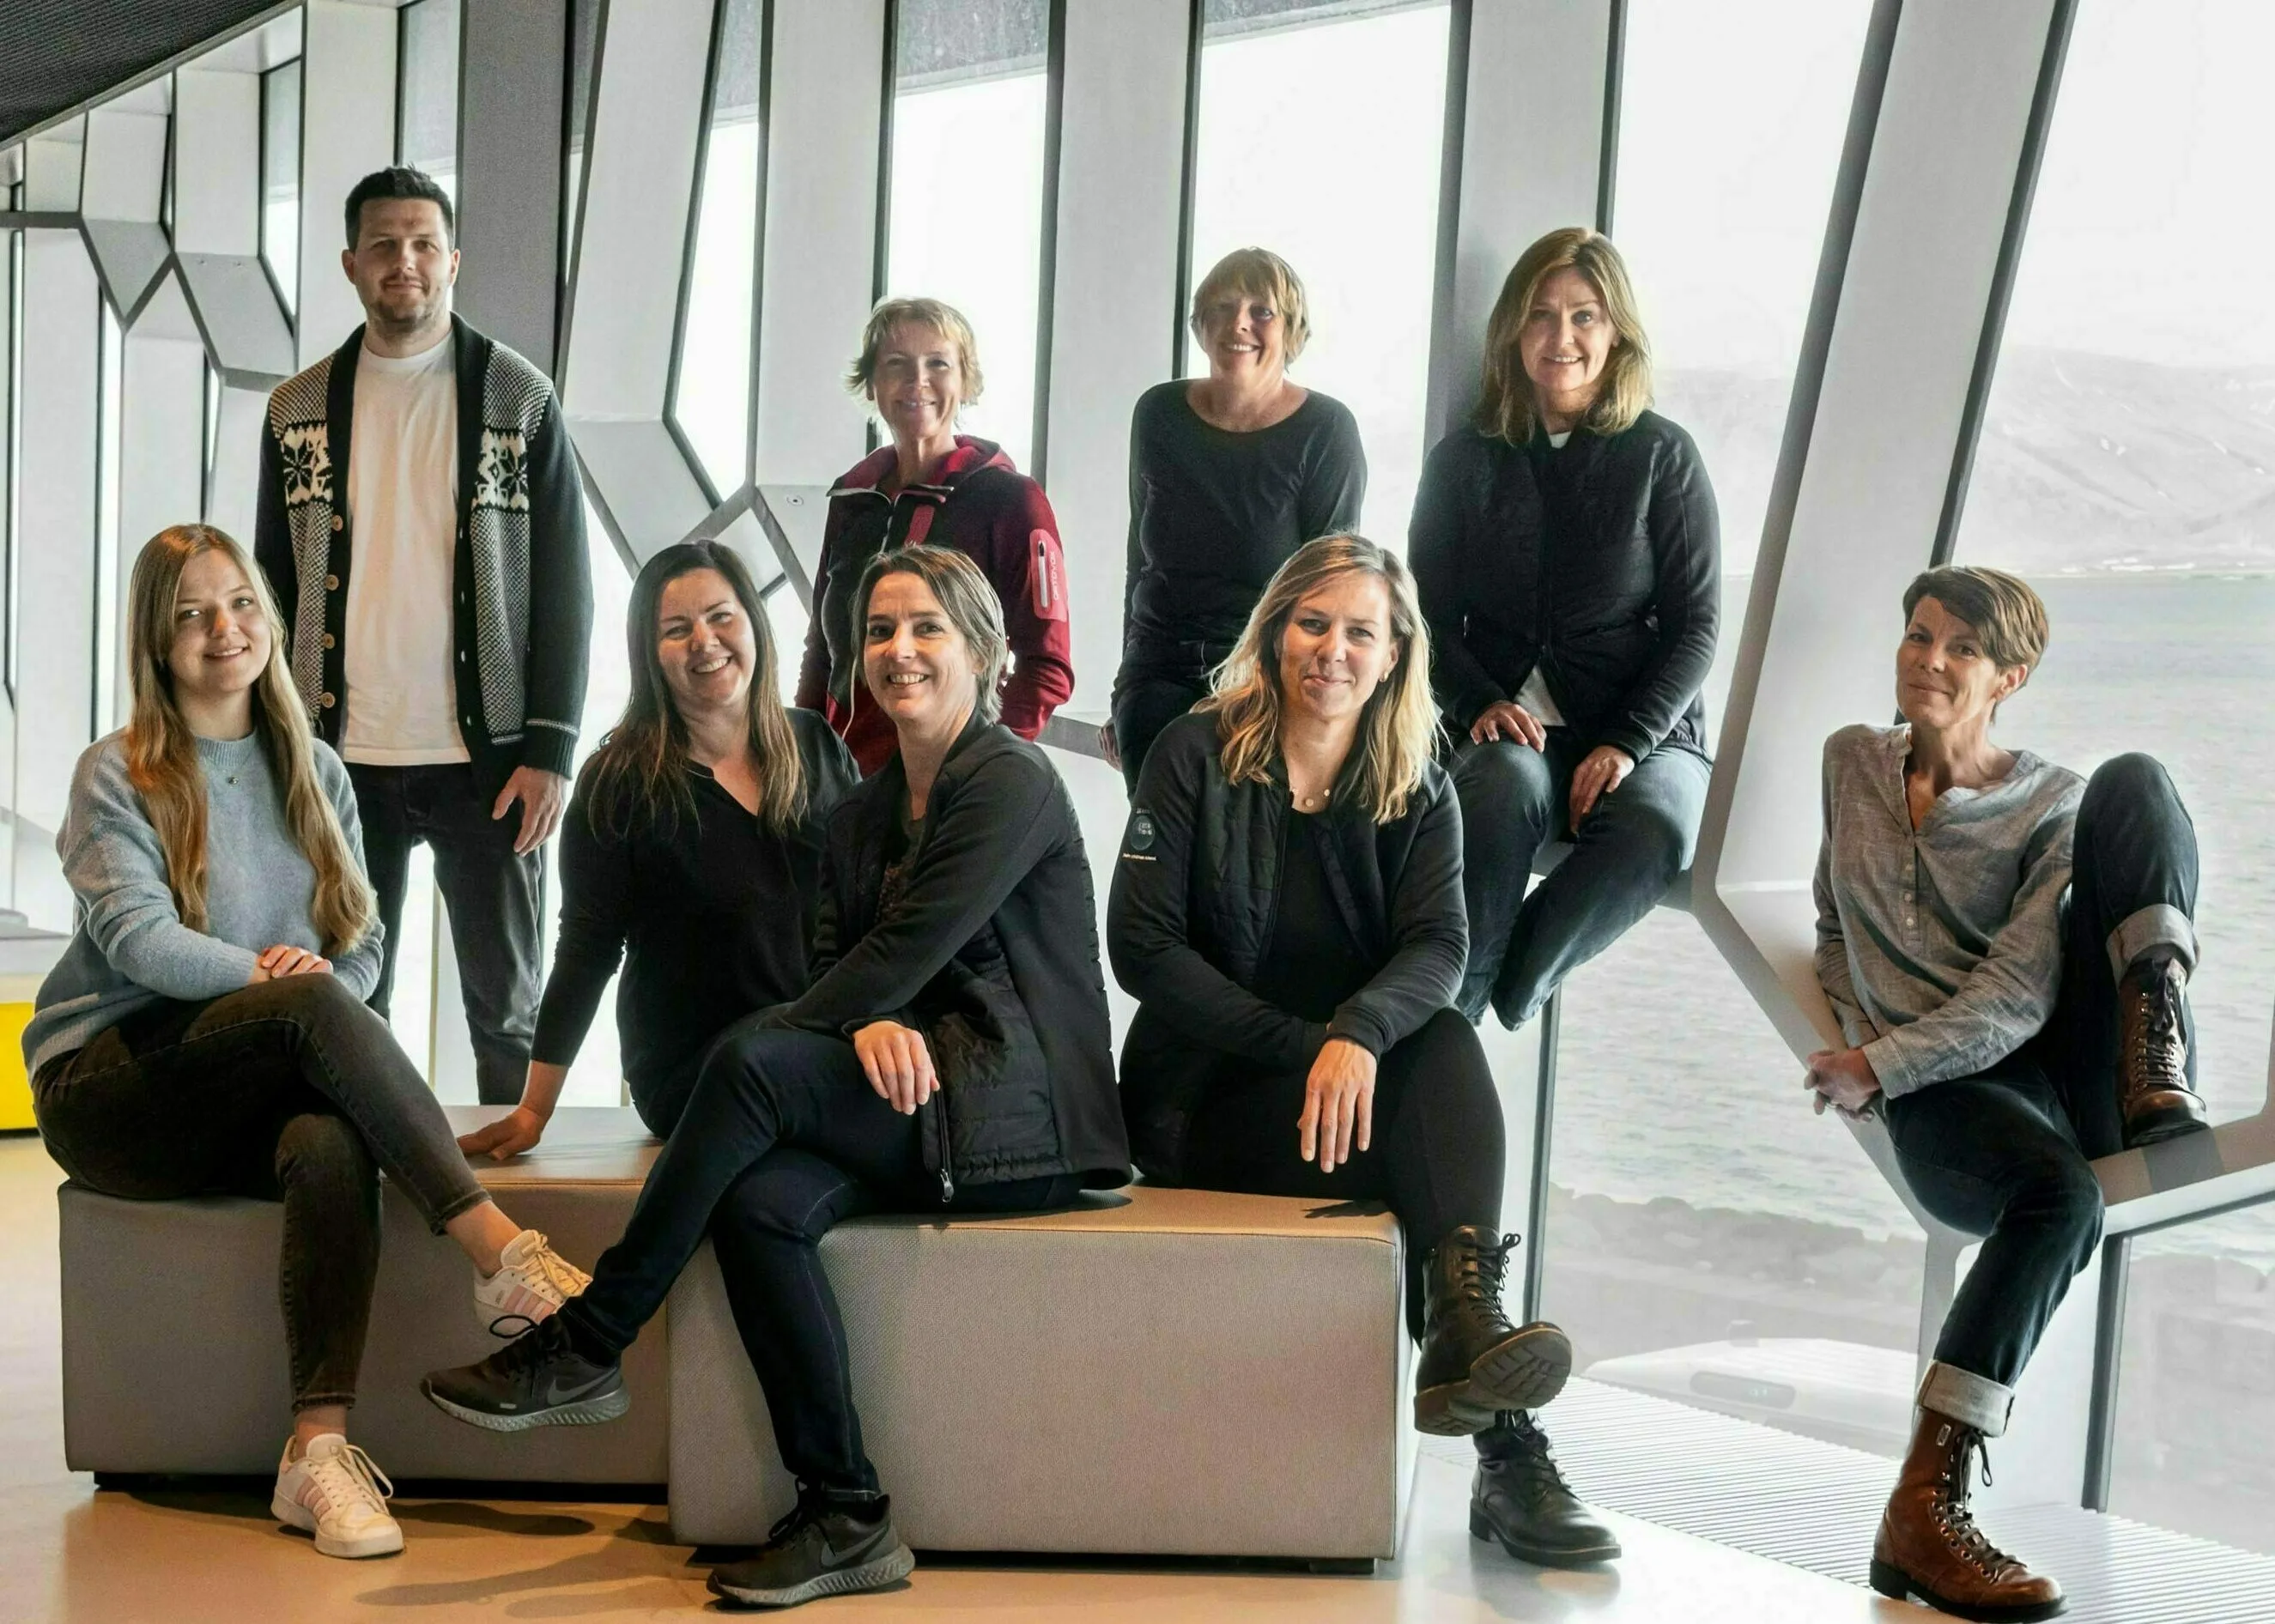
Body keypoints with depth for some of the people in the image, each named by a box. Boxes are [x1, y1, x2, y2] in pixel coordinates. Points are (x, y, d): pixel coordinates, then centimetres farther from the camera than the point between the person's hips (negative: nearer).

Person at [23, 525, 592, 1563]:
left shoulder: (312, 770, 16)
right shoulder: (117, 777, 2)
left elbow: (362, 944, 10)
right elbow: (136, 938, -13)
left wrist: (320, 983, -13)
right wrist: (267, 973, -29)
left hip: (259, 1090, 3)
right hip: (109, 1086, -3)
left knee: (332, 1147, -34)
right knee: (311, 1005, -33)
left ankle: (318, 1451, -40)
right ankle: (498, 1250, -40)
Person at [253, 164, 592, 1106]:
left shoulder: (521, 400, 1)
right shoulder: (298, 410, 9)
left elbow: (563, 588, -1)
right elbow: (272, 589, 13)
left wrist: (549, 751, -9)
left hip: (487, 758, -2)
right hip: (341, 760, 3)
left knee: (506, 1003, 5)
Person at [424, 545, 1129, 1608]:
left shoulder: (1013, 785, -5)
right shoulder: (862, 814, 19)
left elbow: (902, 953, -13)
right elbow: (835, 966, 8)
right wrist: (869, 1027, -16)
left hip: (1016, 1111, -6)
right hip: (903, 1095, 6)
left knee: (751, 1062, -28)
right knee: (758, 1198, -27)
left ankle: (584, 1350, -17)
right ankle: (845, 1519, -24)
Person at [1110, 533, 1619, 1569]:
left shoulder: (1417, 795, 7)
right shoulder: (1195, 756, -1)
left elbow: (1439, 947, -11)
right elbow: (1141, 946, -10)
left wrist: (1359, 1034, -36)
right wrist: (1302, 1045, -21)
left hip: (1358, 1081, 3)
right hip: (1204, 1095, -3)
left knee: (1447, 1044, -31)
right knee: (1432, 1164, -29)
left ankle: (1468, 1326, -46)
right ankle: (1504, 1448, -35)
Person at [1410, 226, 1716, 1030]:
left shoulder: (1663, 457, 4)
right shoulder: (1467, 459, 9)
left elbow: (1694, 624, 1)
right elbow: (1430, 614, 9)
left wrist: (1627, 743, -14)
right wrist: (1480, 703, -12)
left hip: (1643, 729, 0)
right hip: (1508, 726, 1)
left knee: (1652, 831, -35)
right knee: (1505, 783, -37)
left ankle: (1488, 1001, -22)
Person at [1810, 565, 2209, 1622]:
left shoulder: (2053, 807, 8)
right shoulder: (1850, 763, 19)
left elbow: (2018, 997, -5)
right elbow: (1837, 931, 28)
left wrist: (1882, 1063, -15)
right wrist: (1858, 1046, 9)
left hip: (2065, 1064, 0)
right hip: (1943, 1098, 0)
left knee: (2133, 783, -18)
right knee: (2060, 1191, -41)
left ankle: (2158, 1075, -37)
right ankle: (1923, 1510, -41)